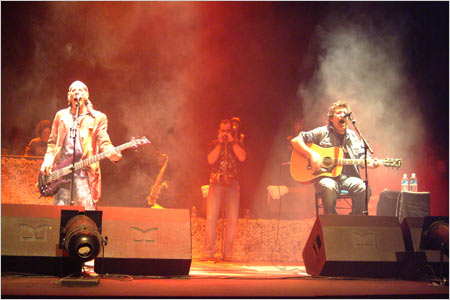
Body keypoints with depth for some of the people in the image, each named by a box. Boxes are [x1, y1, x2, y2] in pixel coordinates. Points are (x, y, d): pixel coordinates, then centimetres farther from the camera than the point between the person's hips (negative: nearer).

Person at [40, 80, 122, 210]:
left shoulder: (98, 118, 9)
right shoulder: (61, 116, 18)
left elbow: (104, 142, 0)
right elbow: (52, 142, 20)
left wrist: (113, 154, -21)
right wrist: (47, 162, 4)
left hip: (84, 170, -3)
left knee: (87, 211, -13)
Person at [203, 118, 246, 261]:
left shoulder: (238, 143, 12)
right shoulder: (214, 144, 12)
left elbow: (242, 157, -7)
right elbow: (211, 160, -5)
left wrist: (232, 142, -6)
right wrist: (220, 143, -7)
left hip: (232, 184, 1)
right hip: (216, 183, -1)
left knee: (232, 220, -4)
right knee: (211, 218, -9)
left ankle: (228, 254, 1)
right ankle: (208, 253, -7)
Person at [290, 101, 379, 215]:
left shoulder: (353, 136, 18)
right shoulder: (322, 132, 4)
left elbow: (362, 157, 15)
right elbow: (295, 141, -1)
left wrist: (370, 162, -9)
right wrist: (312, 154, -15)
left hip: (348, 177, 3)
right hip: (326, 176, -3)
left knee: (363, 188, -27)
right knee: (329, 187, -38)